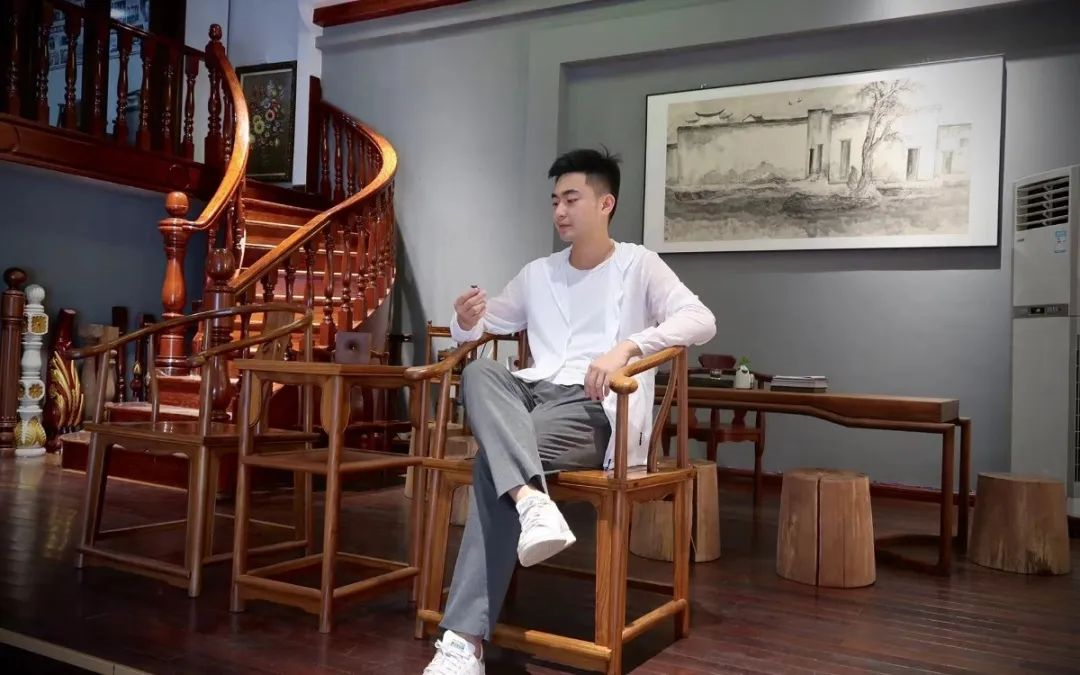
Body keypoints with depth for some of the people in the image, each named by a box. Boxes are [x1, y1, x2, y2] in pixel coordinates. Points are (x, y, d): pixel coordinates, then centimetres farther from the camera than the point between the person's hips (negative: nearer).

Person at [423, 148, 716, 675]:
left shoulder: (638, 266, 6)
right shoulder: (537, 274, 22)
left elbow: (702, 320, -9)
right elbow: (481, 328, 27)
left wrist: (626, 346, -25)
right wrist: (465, 320, 0)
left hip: (595, 410, -5)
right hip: (532, 395, 5)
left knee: (493, 459, -31)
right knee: (479, 372, -29)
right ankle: (531, 500, -51)